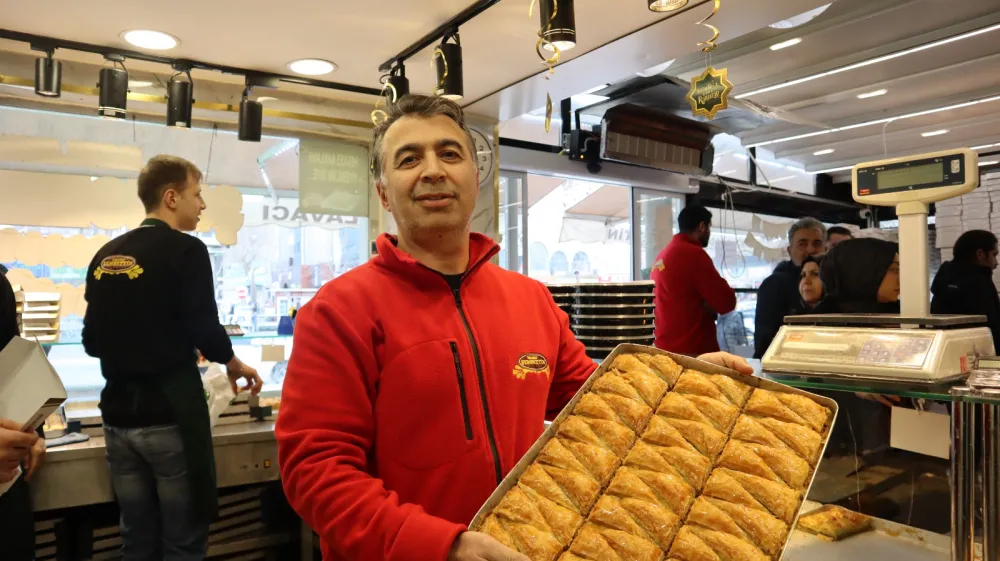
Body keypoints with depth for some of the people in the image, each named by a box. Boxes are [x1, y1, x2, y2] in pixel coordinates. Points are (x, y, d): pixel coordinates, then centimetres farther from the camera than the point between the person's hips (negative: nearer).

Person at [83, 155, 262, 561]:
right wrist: (234, 365, 1)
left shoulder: (105, 256, 9)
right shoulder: (186, 250, -11)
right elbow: (206, 331, -17)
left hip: (118, 414, 7)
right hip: (171, 413, -7)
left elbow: (92, 341, 13)